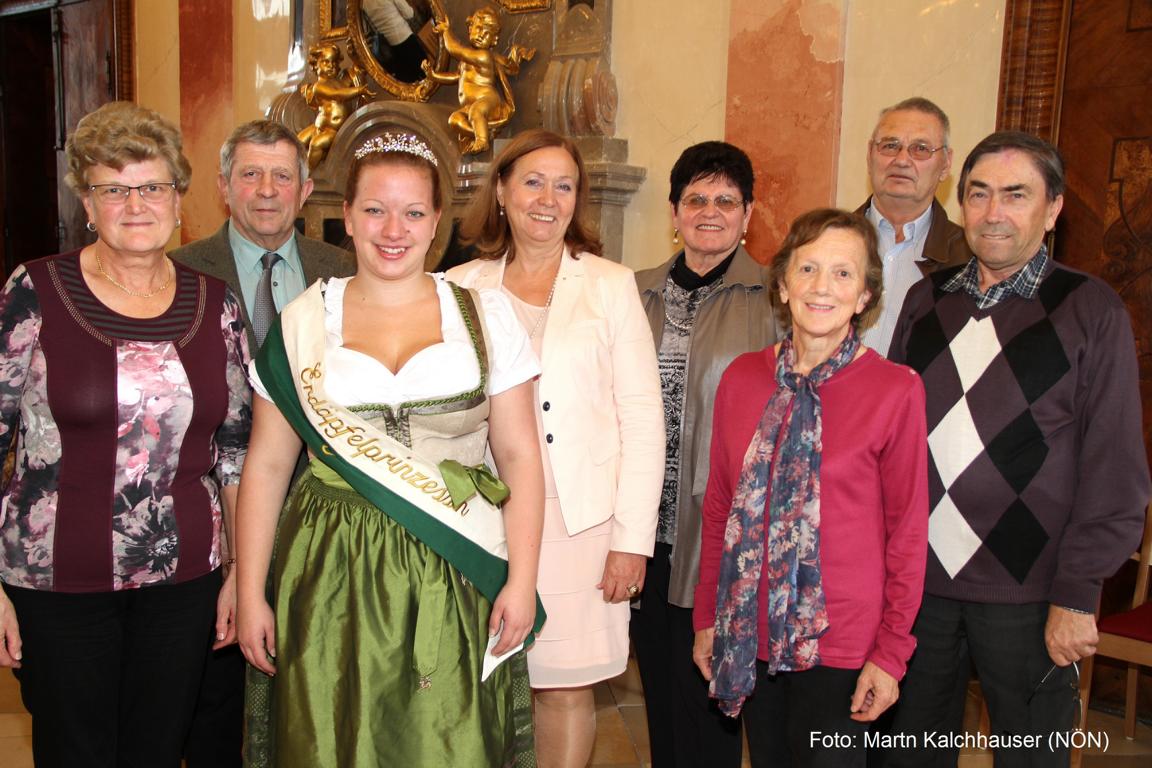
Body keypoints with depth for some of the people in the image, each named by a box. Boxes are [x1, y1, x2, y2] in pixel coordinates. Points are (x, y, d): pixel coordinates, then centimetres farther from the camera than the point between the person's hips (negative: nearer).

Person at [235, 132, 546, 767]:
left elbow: (519, 456, 3)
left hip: (457, 579, 0)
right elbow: (267, 465, 6)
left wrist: (522, 581, -4)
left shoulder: (484, 315, 4)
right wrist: (250, 595, 3)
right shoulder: (303, 323, 4)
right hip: (333, 579, 1)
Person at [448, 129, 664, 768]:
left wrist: (633, 538, -6)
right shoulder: (463, 288, 7)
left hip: (579, 519, -1)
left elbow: (642, 420, 0)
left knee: (567, 687, 4)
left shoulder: (611, 285, 3)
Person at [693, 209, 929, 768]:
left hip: (840, 646, -4)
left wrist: (891, 653, -6)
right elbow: (719, 507, 8)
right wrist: (707, 617, 9)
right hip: (749, 636, 4)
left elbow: (907, 529, -7)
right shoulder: (742, 378, 1)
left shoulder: (896, 391, -11)